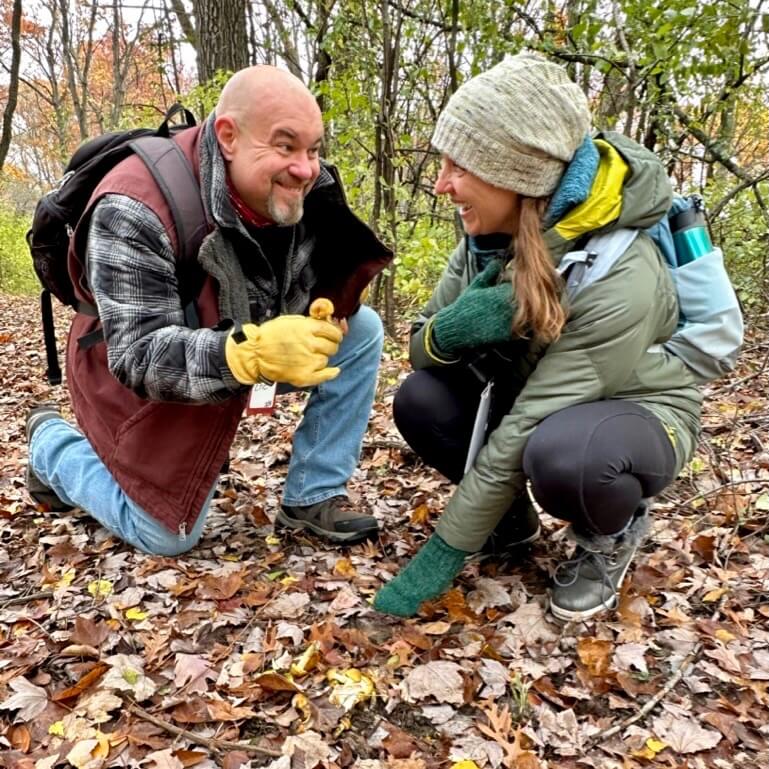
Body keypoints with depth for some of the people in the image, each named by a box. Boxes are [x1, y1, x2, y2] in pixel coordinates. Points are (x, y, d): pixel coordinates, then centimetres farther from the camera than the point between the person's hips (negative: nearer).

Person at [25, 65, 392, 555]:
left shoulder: (305, 189, -15)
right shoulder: (135, 212, -34)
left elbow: (330, 293, -3)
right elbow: (138, 358, -36)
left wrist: (333, 302, -29)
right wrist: (252, 355, -53)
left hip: (250, 338, 6)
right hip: (147, 377, -5)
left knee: (363, 330, -12)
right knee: (168, 536, -1)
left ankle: (313, 498, -2)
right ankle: (53, 444, 25)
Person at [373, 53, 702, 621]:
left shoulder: (619, 280, -34)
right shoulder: (491, 235, -14)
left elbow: (521, 439, -33)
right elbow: (422, 350, -7)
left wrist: (442, 557, -26)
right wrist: (448, 333, -33)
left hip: (637, 412, -5)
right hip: (538, 398, 6)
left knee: (560, 454, -39)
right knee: (422, 400, -19)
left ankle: (611, 538, -3)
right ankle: (512, 520, 7)